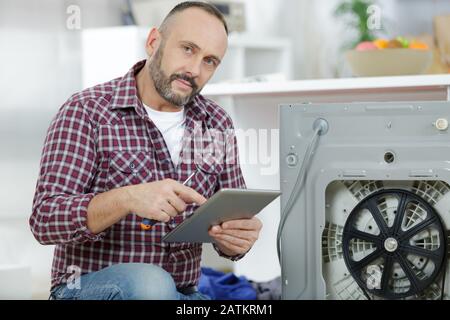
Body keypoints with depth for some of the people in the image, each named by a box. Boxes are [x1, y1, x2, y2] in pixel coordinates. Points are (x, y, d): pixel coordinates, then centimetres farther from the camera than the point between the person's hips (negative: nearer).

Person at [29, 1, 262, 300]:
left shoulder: (218, 125, 7)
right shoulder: (86, 111, -7)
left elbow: (231, 226, 9)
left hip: (181, 294, 4)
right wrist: (127, 198, -31)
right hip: (88, 287, -4)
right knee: (149, 282, -34)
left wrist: (238, 238, -16)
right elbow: (45, 220, -14)